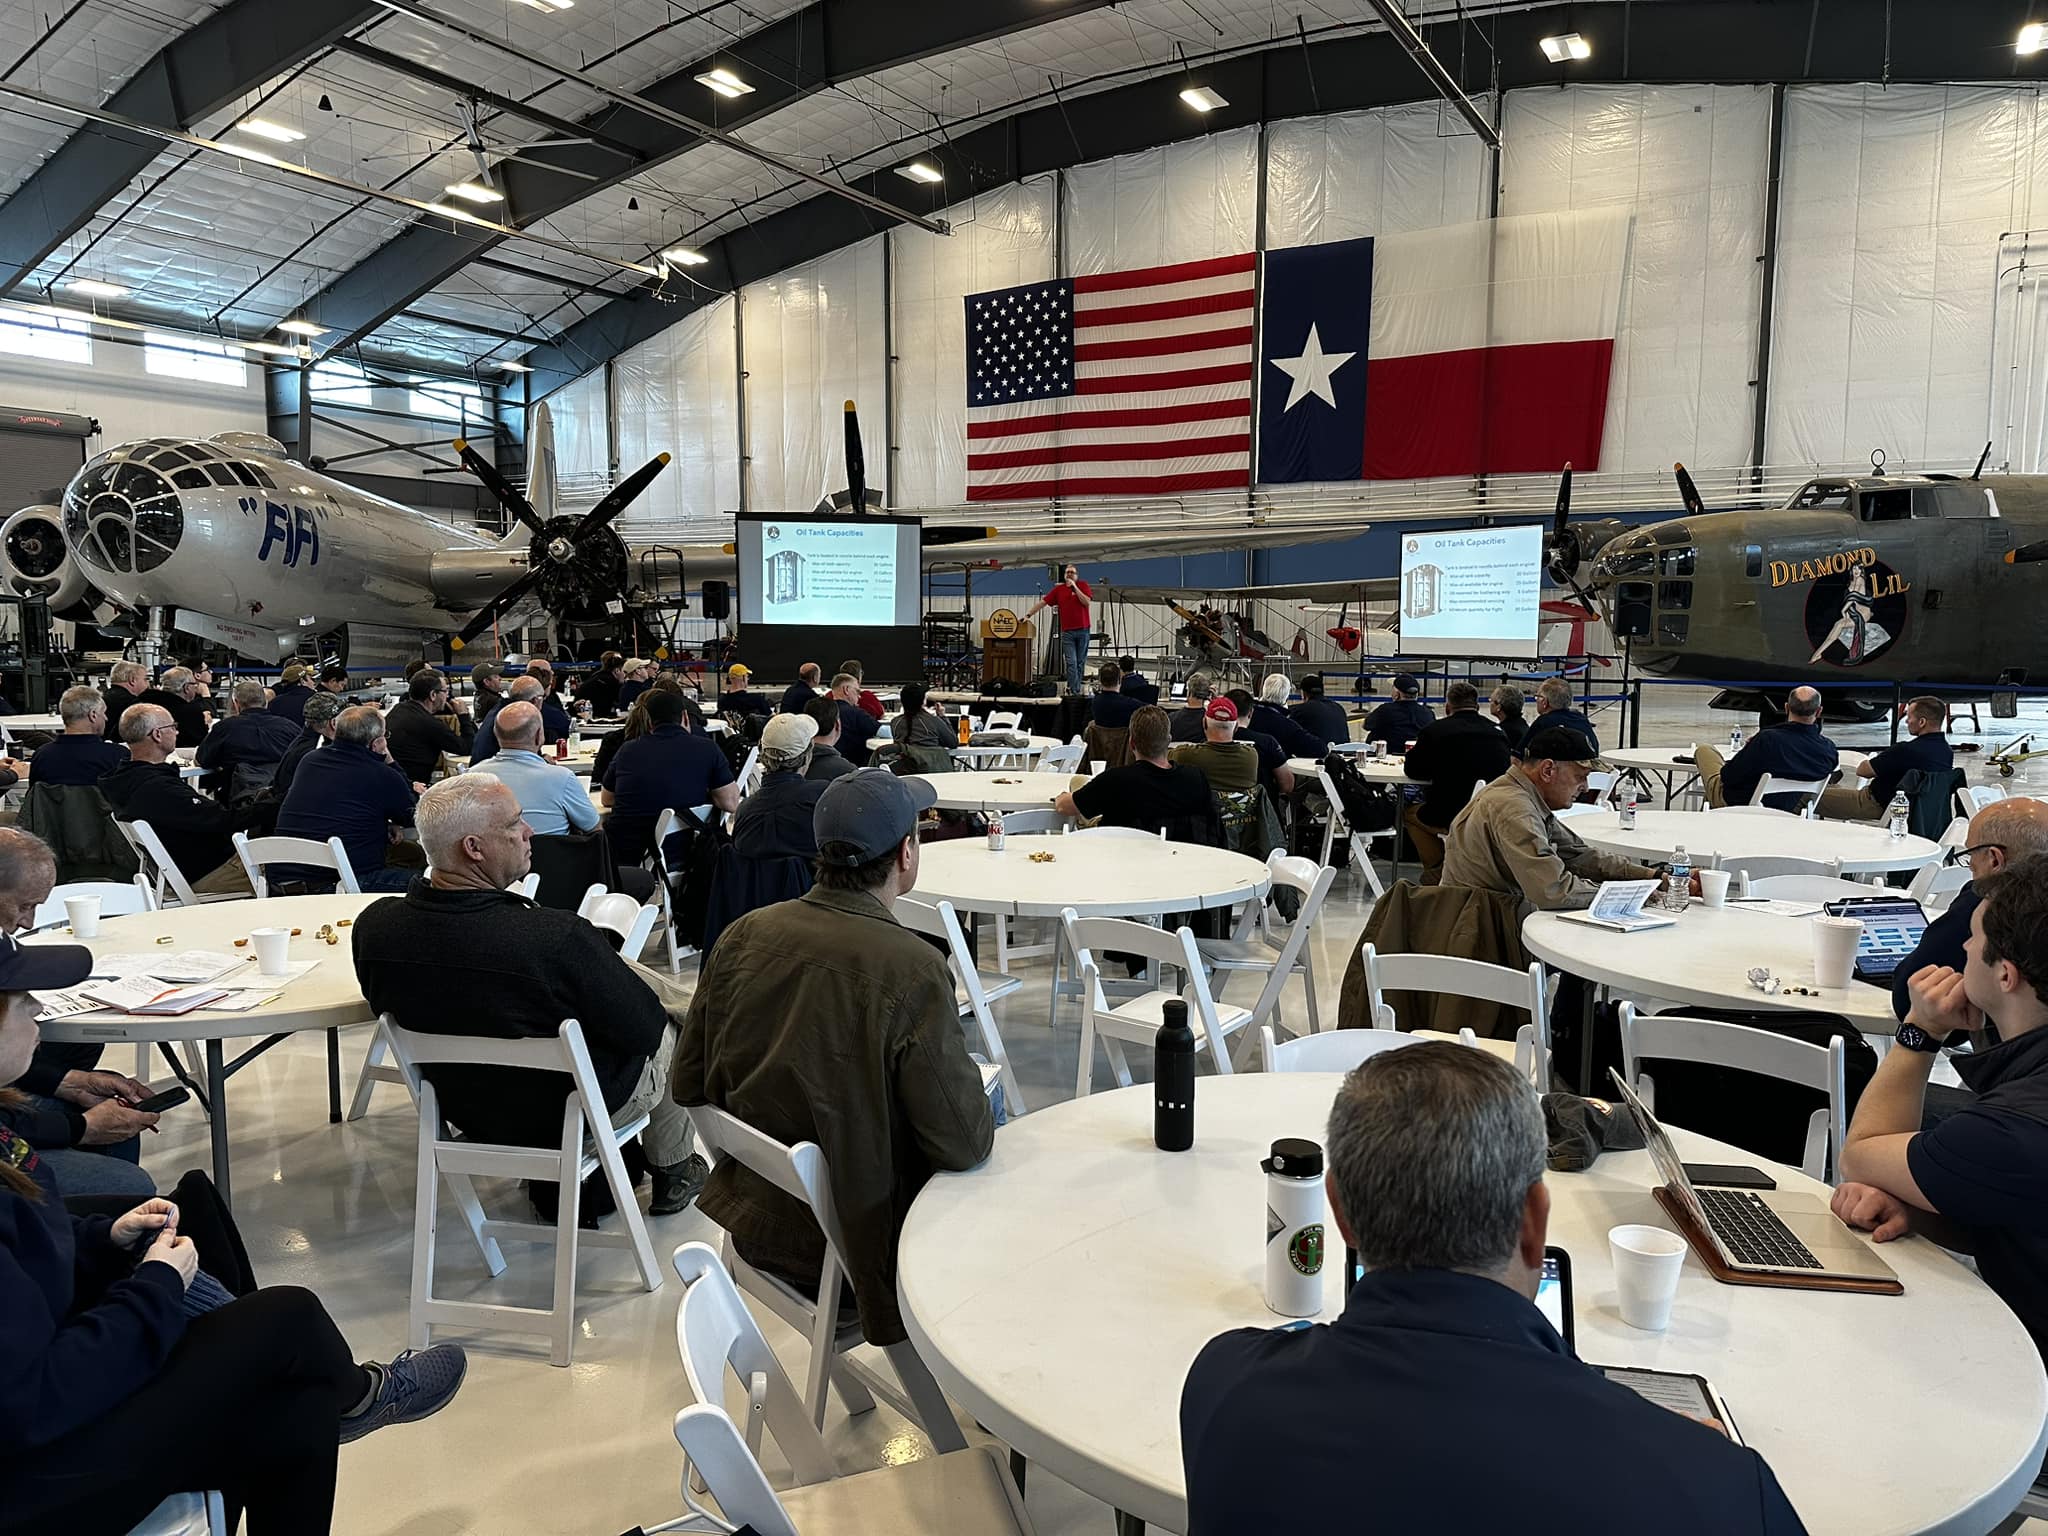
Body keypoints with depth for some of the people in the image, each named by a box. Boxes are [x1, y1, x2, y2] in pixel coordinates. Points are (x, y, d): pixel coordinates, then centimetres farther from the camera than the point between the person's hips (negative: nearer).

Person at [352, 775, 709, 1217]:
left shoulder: (373, 926, -19)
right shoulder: (557, 937, -37)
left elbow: (391, 1010, 3)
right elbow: (642, 1030, -22)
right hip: (571, 1115, -6)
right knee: (669, 1026, 24)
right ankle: (673, 1171, 40)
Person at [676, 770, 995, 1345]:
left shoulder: (744, 934, -9)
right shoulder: (914, 970, -27)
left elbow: (688, 1086, 0)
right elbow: (964, 1144, -23)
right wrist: (977, 1097, -1)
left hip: (754, 1223, 6)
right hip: (854, 1243, -6)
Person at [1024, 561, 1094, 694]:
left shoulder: (1083, 586, 4)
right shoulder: (1059, 589, 9)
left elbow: (1087, 602, -11)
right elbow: (1042, 602, 6)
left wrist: (1075, 587, -12)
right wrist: (1028, 614, -2)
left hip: (1083, 630, -1)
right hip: (1067, 631, 1)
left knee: (1080, 662, 6)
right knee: (1071, 663, -8)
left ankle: (1078, 690, 14)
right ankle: (1074, 692, -11)